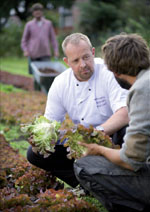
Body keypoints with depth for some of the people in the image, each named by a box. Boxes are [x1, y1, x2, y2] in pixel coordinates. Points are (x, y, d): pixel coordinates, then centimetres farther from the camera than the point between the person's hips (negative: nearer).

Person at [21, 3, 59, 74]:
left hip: (45, 54, 0)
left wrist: (56, 50, 1)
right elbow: (24, 40, 8)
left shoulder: (48, 24, 9)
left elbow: (53, 38, 11)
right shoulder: (29, 25, 5)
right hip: (33, 54, 0)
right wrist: (25, 50, -7)